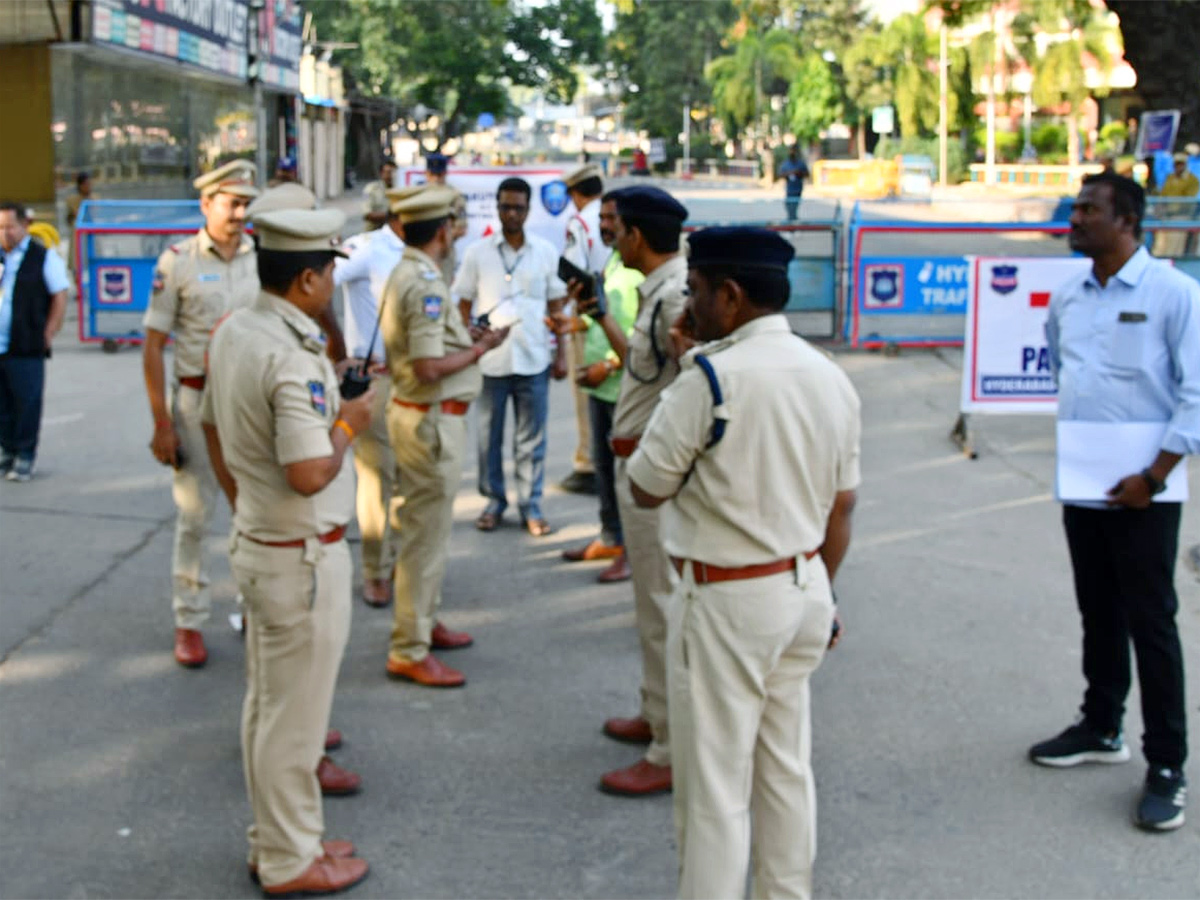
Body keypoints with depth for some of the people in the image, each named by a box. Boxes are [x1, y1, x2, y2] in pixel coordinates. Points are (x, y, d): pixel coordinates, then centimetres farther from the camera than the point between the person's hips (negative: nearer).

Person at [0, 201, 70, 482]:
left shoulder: (44, 257, 1)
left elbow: (60, 298, 1)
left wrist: (47, 335, -6)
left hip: (26, 350, -4)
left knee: (27, 403, -2)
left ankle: (25, 456, 7)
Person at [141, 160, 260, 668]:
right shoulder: (178, 261, -6)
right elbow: (153, 347, -5)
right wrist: (161, 425, -8)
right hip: (197, 398, -3)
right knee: (194, 515, 4)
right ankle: (189, 622, 15)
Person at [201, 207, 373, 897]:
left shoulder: (231, 333, 4)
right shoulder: (293, 358, -25)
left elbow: (215, 431, 15)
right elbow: (310, 474, -30)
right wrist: (348, 423, -13)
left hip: (257, 542, 9)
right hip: (303, 555, -9)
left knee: (267, 703, 19)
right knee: (295, 714, 4)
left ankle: (277, 839, 33)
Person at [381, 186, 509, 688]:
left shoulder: (404, 274, 10)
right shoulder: (426, 284, -21)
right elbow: (429, 367, -26)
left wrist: (467, 338, 11)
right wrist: (480, 349, -14)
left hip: (413, 412, 10)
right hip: (432, 418, -10)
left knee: (425, 527, 21)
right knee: (428, 534, -4)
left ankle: (424, 623, 34)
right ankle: (409, 652, 2)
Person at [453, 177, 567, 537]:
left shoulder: (546, 252, 3)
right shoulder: (477, 253, 0)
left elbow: (556, 307, 8)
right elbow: (463, 307, 4)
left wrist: (561, 354, 4)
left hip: (534, 360, 0)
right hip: (489, 361, 0)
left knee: (531, 439, 6)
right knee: (489, 436, 8)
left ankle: (531, 504, 16)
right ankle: (494, 500, 22)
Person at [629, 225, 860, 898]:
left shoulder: (713, 376, -19)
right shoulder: (832, 377, 4)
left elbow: (647, 487, -10)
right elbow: (841, 509, 10)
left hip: (727, 601, -7)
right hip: (805, 589, 7)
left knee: (715, 784, 3)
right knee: (787, 768, 18)